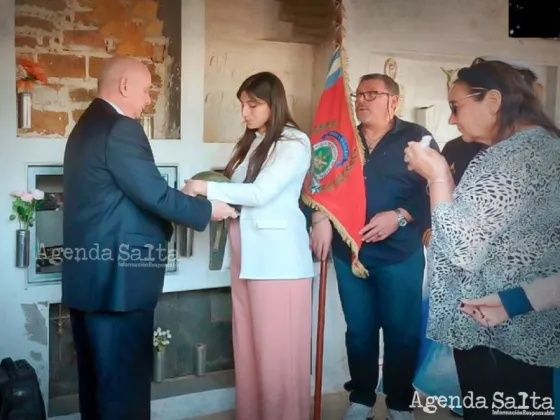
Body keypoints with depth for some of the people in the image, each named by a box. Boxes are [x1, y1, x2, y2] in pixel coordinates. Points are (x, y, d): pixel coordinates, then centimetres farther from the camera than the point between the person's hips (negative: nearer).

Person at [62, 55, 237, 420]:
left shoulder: (86, 126, 16)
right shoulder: (121, 128, -15)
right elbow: (154, 194, -19)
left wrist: (186, 198, 17)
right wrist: (207, 209, -5)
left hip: (88, 275, 10)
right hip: (117, 277, -10)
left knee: (98, 377, 18)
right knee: (125, 379, 1)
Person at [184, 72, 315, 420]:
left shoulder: (294, 143, -7)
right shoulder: (251, 142, 17)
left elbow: (260, 193, -16)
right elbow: (240, 190, 13)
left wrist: (206, 188, -12)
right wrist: (217, 199, -6)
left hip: (278, 257, -7)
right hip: (247, 254, 7)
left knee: (277, 347, 0)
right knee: (249, 344, 11)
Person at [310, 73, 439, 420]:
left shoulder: (417, 138, -3)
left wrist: (400, 216, -20)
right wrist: (321, 218, -8)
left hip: (400, 254, -3)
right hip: (349, 253, 4)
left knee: (402, 333, 7)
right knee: (359, 331, 13)